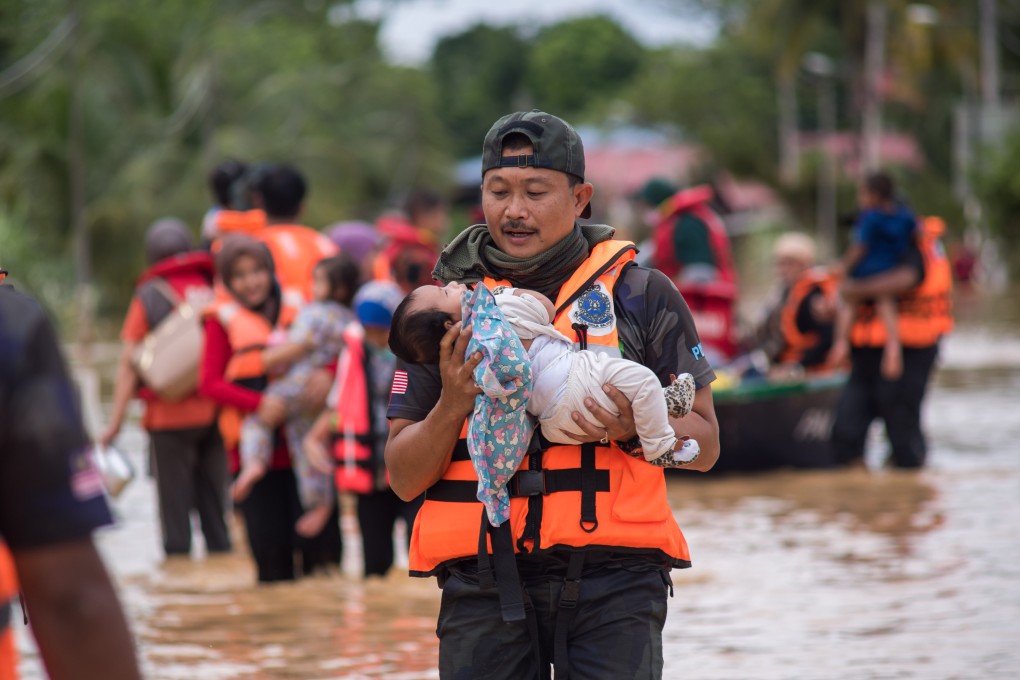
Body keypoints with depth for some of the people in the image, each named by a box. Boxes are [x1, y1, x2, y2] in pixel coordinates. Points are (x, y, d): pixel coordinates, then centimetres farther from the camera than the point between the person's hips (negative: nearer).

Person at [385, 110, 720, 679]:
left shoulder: (641, 295, 7)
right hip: (483, 583, 1)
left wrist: (636, 430, -12)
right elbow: (404, 478, 8)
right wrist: (451, 407, -11)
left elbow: (704, 444, 8)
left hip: (611, 579, -1)